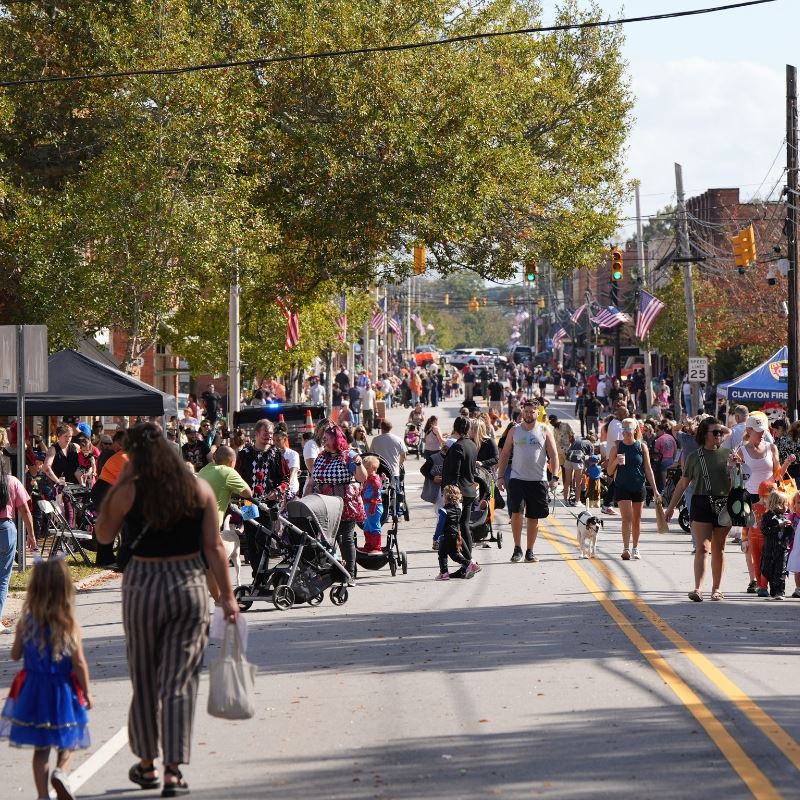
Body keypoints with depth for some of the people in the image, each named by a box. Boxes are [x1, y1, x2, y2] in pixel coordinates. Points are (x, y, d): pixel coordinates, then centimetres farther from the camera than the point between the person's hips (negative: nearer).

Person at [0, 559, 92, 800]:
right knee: (67, 740, 17)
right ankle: (61, 771, -10)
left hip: (34, 691, 2)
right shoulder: (70, 625, -14)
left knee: (41, 747, 11)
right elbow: (79, 663, -12)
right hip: (63, 691, -2)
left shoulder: (26, 622, -8)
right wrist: (87, 692, -1)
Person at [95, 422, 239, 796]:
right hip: (190, 586, 1)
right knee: (180, 681, 3)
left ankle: (147, 764, 25)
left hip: (143, 587, -1)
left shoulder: (129, 493, -8)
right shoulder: (200, 490, -2)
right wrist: (227, 596, 4)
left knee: (144, 678, 14)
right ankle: (173, 772, -1)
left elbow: (103, 535, 7)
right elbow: (214, 547, -2)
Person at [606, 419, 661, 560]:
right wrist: (616, 462, -19)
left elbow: (648, 469, 5)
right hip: (622, 488, -2)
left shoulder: (641, 447, 2)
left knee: (637, 520, 10)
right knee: (627, 518, -14)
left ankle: (635, 549, 22)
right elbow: (609, 472, 2)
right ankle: (626, 549, -16)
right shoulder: (617, 447, 0)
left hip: (638, 487, 2)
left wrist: (655, 490, 1)